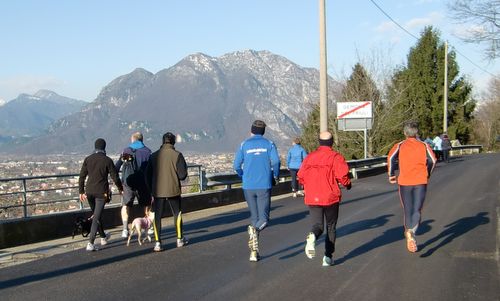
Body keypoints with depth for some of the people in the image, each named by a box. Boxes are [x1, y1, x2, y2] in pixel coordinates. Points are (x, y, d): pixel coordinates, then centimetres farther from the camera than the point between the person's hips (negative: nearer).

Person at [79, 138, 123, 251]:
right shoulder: (107, 160, -7)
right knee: (96, 217, -3)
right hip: (101, 192, -4)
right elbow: (115, 177, -4)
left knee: (96, 215, 21)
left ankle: (103, 237, 38)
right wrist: (120, 189, 12)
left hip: (89, 191, 4)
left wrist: (81, 191, 11)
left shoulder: (88, 159, 3)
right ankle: (90, 243, -11)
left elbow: (82, 177, 4)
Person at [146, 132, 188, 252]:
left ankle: (157, 243, -1)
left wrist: (152, 190, 18)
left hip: (158, 191, 2)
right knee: (177, 214, 16)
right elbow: (182, 175, -11)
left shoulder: (154, 156, 1)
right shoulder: (177, 155, -10)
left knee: (157, 216, 6)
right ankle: (180, 239, 23)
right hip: (173, 190, -1)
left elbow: (147, 175, 6)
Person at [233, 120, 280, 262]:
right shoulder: (269, 144, 3)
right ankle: (255, 229, -31)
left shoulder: (244, 144, 6)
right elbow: (275, 161, -12)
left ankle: (254, 251, 11)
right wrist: (275, 176, 6)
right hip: (264, 185, -2)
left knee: (254, 217, 13)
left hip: (248, 186, 2)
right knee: (263, 218, 2)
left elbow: (237, 166, 1)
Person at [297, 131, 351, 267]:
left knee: (317, 225, 6)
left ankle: (312, 236, -30)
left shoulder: (310, 157, 7)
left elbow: (301, 177, 6)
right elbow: (342, 175, -14)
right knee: (331, 227, 13)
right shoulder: (335, 157, -4)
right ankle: (328, 256, 10)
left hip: (312, 198, 2)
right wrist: (347, 184, 7)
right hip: (331, 198, -2)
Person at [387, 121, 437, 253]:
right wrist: (427, 175, 14)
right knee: (417, 210, -1)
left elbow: (391, 157, -11)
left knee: (407, 210, 13)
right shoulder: (424, 145, 9)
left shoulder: (400, 146, 5)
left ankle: (408, 234, 13)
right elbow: (433, 160, -1)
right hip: (421, 182, 0)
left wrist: (391, 175, -1)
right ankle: (412, 232, -26)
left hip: (404, 182, 0)